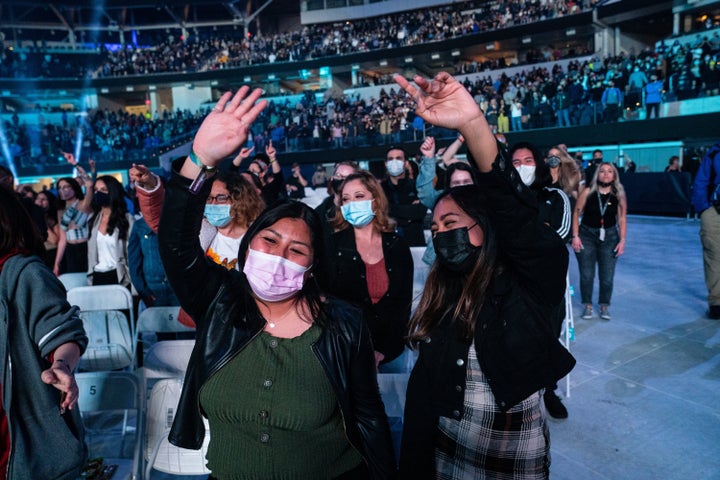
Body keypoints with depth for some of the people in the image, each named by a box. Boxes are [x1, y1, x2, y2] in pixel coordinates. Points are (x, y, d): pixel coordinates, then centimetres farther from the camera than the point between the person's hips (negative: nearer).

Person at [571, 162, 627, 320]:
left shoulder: (619, 195, -5)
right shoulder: (588, 192, -9)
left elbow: (622, 219, 1)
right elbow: (576, 214, -4)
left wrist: (622, 240, -3)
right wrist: (575, 236, -8)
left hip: (609, 237, 1)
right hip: (586, 235, -1)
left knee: (607, 276, 4)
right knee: (586, 275, 4)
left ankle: (604, 306, 23)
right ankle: (588, 305, 21)